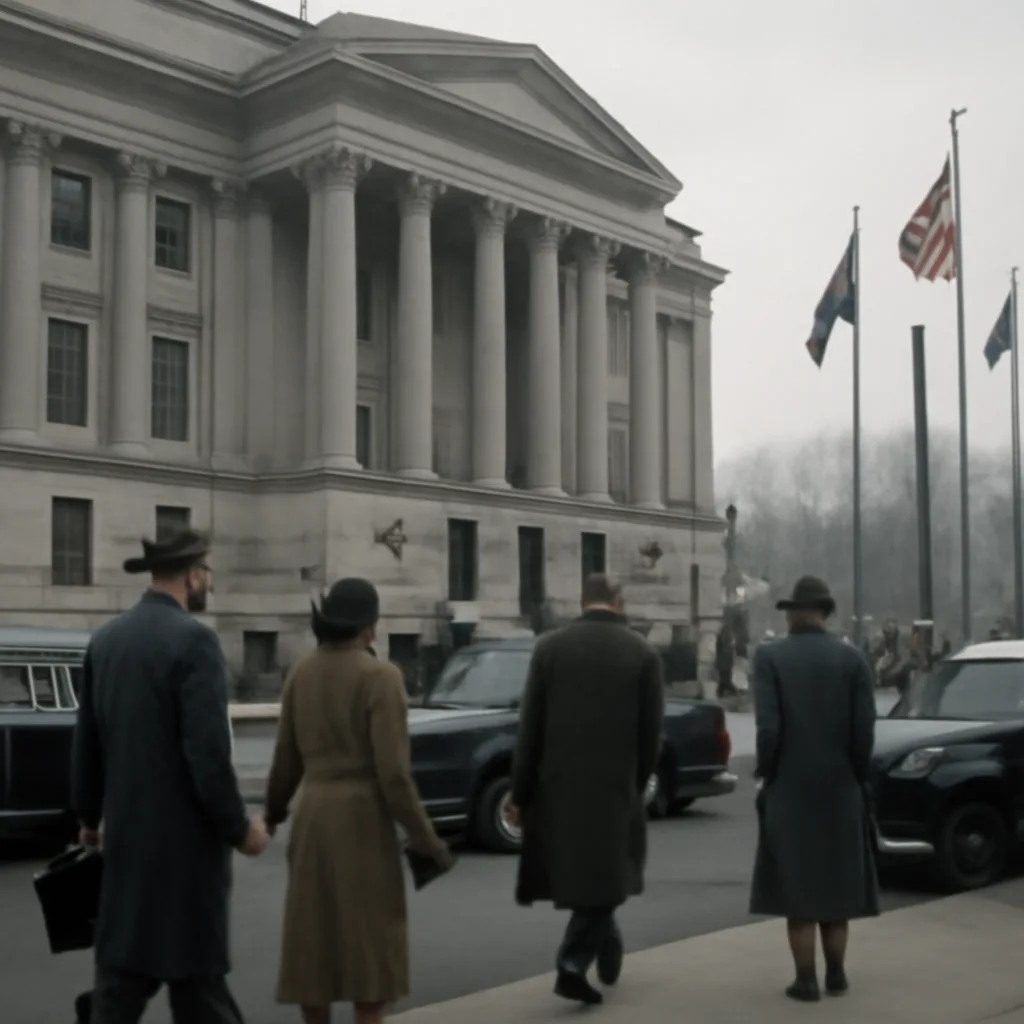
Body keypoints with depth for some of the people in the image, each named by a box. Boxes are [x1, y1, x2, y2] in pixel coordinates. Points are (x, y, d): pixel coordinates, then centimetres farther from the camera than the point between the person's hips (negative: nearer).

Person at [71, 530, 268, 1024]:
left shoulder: (106, 638, 7)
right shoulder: (193, 639, -16)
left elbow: (86, 740, 13)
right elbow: (207, 751, -20)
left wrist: (90, 814, 24)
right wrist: (238, 827, -10)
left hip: (126, 830, 7)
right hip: (183, 832, -7)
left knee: (122, 968, 11)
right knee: (195, 968, 5)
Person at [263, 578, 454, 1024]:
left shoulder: (302, 672, 4)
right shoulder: (380, 676, -14)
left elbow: (287, 758, 10)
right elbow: (392, 771, -18)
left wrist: (274, 811, 29)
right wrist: (425, 837, -9)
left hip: (313, 815, 6)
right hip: (362, 819, -6)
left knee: (313, 939, 14)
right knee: (370, 944, 5)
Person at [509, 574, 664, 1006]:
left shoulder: (549, 646, -1)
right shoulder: (643, 653, -3)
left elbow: (530, 727, -3)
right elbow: (650, 732, -2)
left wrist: (520, 793, 2)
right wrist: (636, 786, 11)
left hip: (557, 785, 2)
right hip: (615, 786, -2)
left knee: (577, 873, 20)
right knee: (599, 877, 9)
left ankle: (607, 948, 35)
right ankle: (573, 965, 0)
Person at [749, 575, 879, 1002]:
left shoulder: (770, 656, -8)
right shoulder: (852, 658, -2)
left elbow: (768, 727, -15)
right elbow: (864, 731, -5)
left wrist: (767, 776, -2)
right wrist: (856, 778, 8)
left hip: (789, 789, -2)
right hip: (840, 789, 2)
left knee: (796, 884, 4)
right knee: (837, 881, 14)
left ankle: (806, 980, 6)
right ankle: (836, 974, 19)